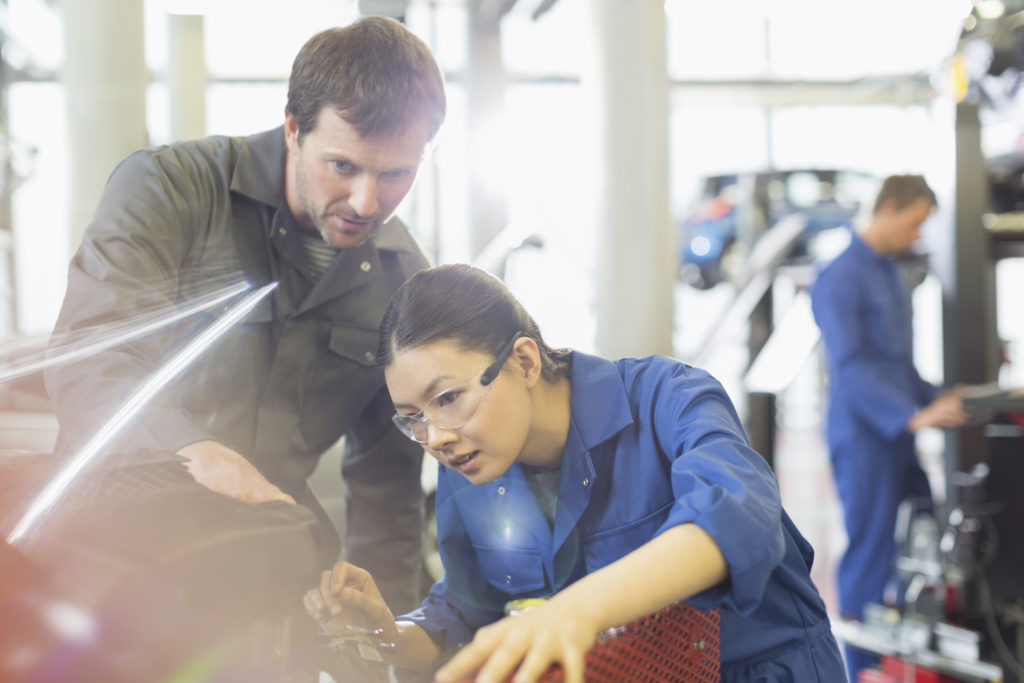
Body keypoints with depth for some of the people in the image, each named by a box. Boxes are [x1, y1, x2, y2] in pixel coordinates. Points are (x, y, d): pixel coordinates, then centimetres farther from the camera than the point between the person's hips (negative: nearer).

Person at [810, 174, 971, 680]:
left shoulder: (891, 273, 17)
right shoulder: (840, 278, -11)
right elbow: (850, 367, -19)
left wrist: (937, 399, 11)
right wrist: (914, 416, -25)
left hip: (901, 438, 8)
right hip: (864, 438, -8)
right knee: (871, 559, -2)